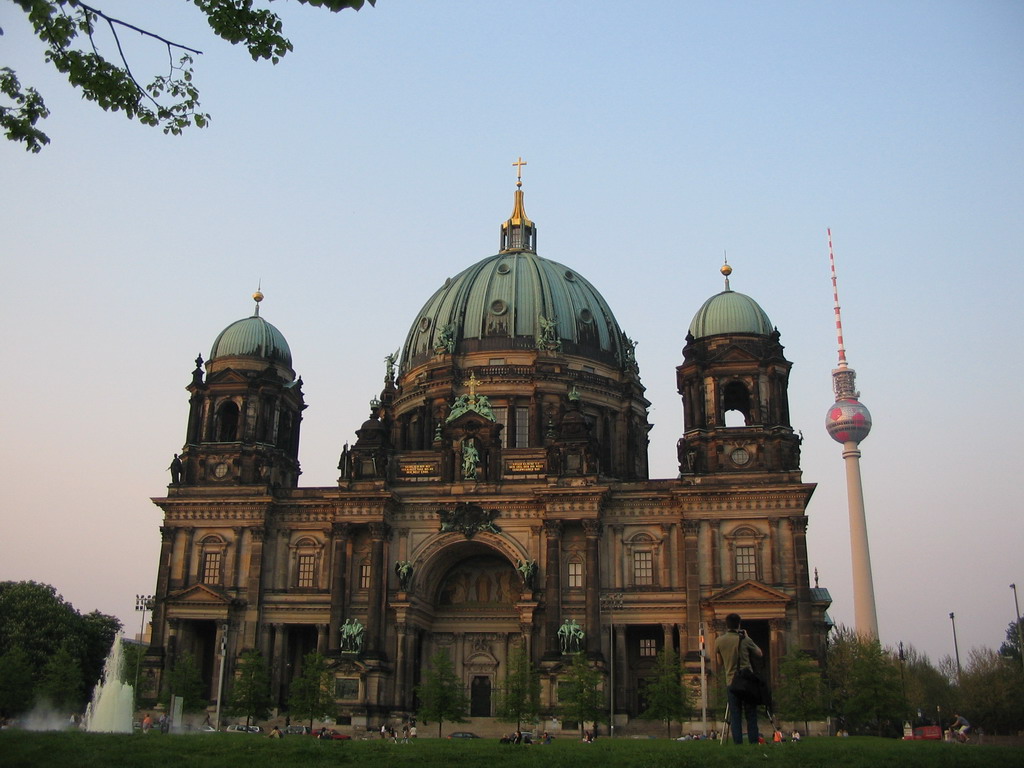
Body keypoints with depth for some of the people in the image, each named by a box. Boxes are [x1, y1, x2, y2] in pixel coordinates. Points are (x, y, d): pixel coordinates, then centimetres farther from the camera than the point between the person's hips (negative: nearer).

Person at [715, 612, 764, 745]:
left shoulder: (719, 641, 1)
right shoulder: (745, 640, -4)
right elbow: (759, 653, 12)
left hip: (731, 681, 1)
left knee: (735, 715, 3)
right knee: (751, 714, 6)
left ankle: (737, 742, -4)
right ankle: (753, 741, 2)